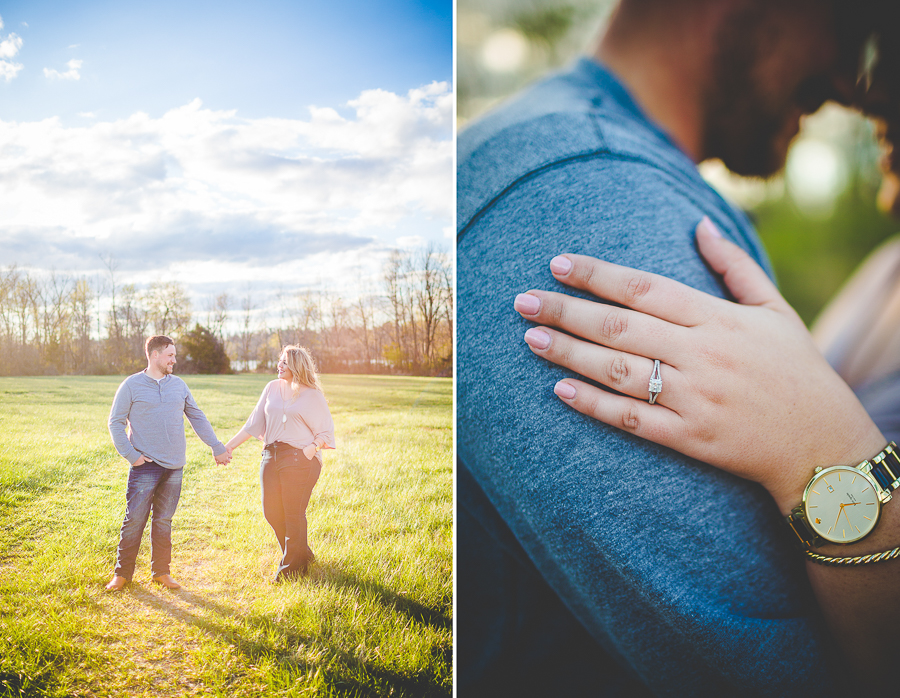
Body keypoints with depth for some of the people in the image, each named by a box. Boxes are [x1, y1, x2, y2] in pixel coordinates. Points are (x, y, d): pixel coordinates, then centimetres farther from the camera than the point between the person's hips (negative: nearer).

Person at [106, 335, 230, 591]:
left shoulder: (179, 385, 11)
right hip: (145, 465, -4)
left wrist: (217, 447, 15)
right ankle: (122, 572, 10)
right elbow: (116, 423, 0)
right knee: (135, 519, -3)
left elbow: (197, 418, 17)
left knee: (164, 520, 9)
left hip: (174, 465, 4)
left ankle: (161, 571, 19)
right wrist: (130, 454, -9)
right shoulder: (132, 385, -1)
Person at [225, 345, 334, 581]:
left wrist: (313, 447, -19)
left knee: (293, 515, -1)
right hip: (271, 456, 5)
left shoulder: (312, 395, -2)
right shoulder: (272, 388, 11)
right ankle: (303, 555, 27)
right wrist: (229, 446, 10)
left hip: (299, 458, -5)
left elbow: (326, 430, 0)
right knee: (271, 511, 6)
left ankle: (291, 567, 15)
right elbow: (254, 422, 14)